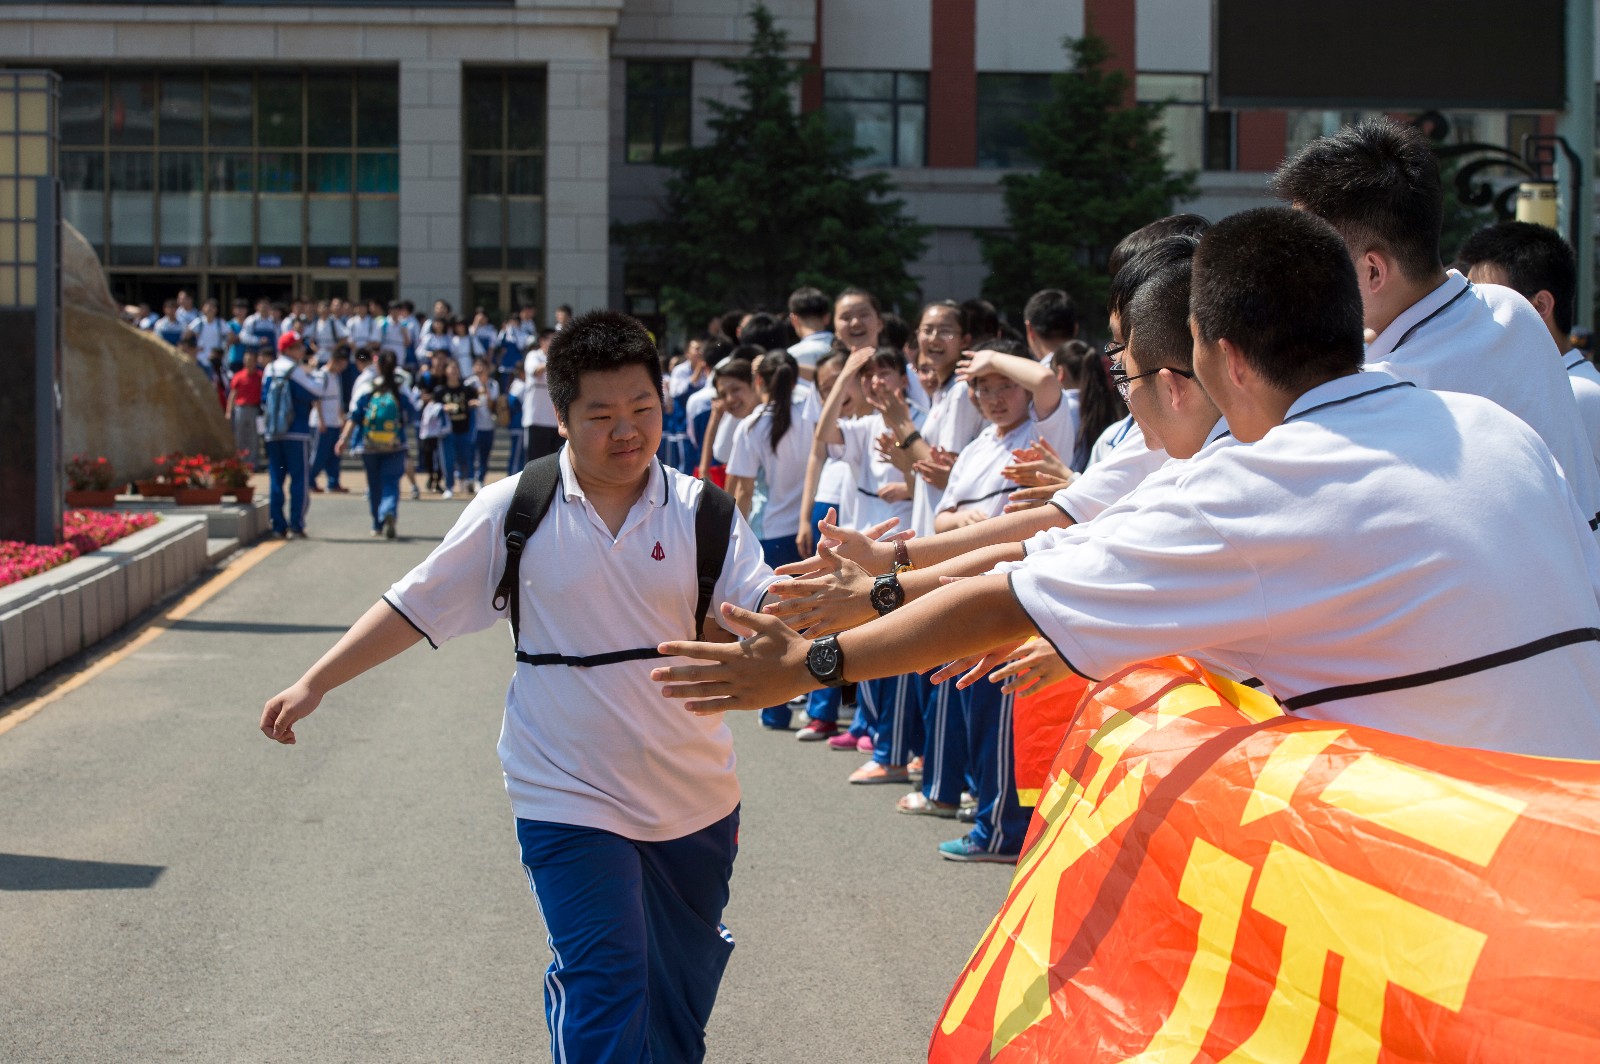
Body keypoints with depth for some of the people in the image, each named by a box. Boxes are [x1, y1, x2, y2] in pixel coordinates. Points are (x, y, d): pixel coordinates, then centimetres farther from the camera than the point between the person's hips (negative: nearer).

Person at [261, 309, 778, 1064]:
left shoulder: (700, 512, -3)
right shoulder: (514, 510, -5)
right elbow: (417, 606, 2)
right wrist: (315, 683, 0)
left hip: (693, 802, 3)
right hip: (570, 801, -3)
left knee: (680, 998, 19)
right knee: (606, 1000, -13)